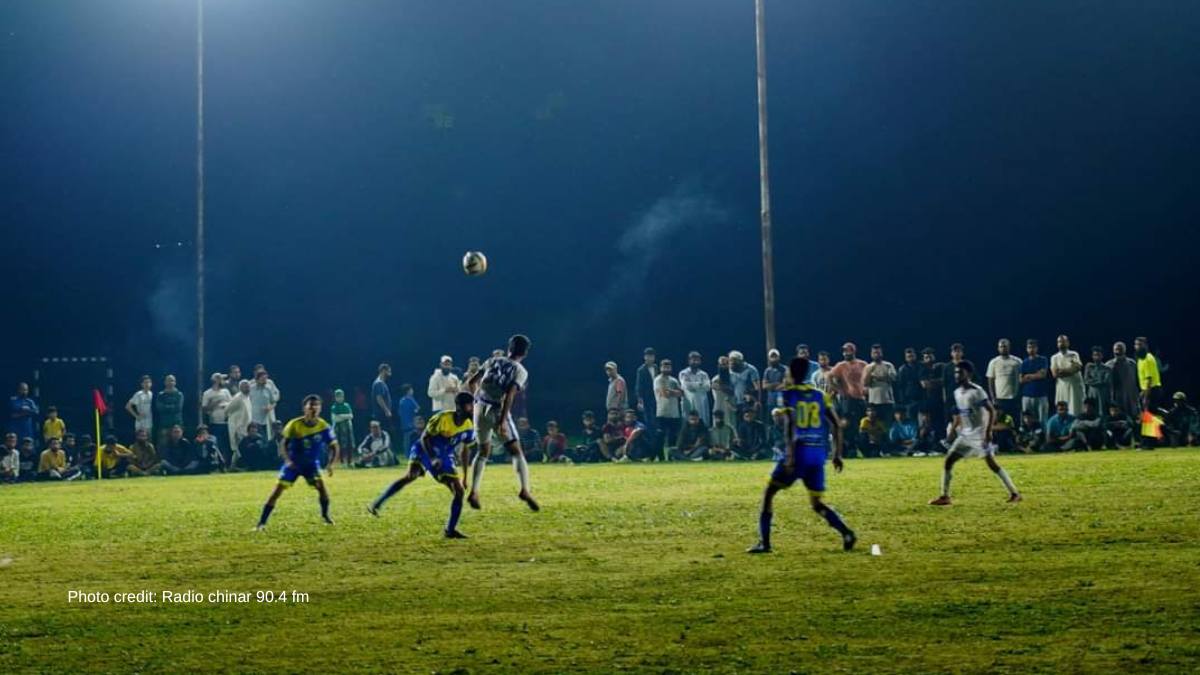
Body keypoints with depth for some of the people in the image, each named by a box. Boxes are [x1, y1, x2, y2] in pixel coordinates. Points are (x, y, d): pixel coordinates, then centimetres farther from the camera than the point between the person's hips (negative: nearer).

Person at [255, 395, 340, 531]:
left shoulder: (323, 426, -16)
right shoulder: (294, 425, -20)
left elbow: (334, 446, -8)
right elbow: (284, 443, -6)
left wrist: (331, 464, -23)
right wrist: (288, 460, -21)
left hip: (312, 463, 1)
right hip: (293, 463, -1)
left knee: (320, 485, -18)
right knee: (278, 490, -11)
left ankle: (325, 516, 9)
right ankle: (261, 523, -6)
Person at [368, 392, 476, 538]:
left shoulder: (469, 428, -7)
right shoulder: (443, 418, -23)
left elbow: (465, 451, 9)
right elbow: (424, 438, -16)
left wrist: (464, 476, 11)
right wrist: (432, 459, -29)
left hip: (445, 458, 4)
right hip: (424, 451, -4)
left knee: (459, 491, -6)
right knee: (411, 475, -24)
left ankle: (450, 530, 6)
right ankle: (376, 504, -15)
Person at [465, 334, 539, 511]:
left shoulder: (493, 361, 12)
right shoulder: (520, 371, -1)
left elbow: (471, 383, 12)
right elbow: (509, 396, -14)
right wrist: (503, 420, -18)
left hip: (480, 408, 5)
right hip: (498, 411, -4)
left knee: (483, 451, 20)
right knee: (516, 451, 2)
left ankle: (474, 492, 13)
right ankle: (524, 490, -14)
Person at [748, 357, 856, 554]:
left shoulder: (788, 394, -2)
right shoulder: (820, 395, 12)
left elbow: (791, 424, -15)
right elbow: (836, 425, 8)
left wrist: (790, 454, -19)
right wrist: (837, 454, 13)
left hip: (799, 451, -4)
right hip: (818, 453, 5)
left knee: (768, 493, 9)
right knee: (816, 503, 14)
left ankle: (764, 542, 2)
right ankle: (847, 533, -9)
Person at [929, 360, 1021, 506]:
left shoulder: (977, 391, -15)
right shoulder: (957, 393, 9)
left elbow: (992, 411, -16)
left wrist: (988, 431, -23)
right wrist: (953, 430, 15)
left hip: (979, 433, -8)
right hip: (965, 434, 8)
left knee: (991, 463, -11)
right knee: (949, 459, 2)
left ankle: (1014, 493, -2)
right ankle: (944, 496, 7)